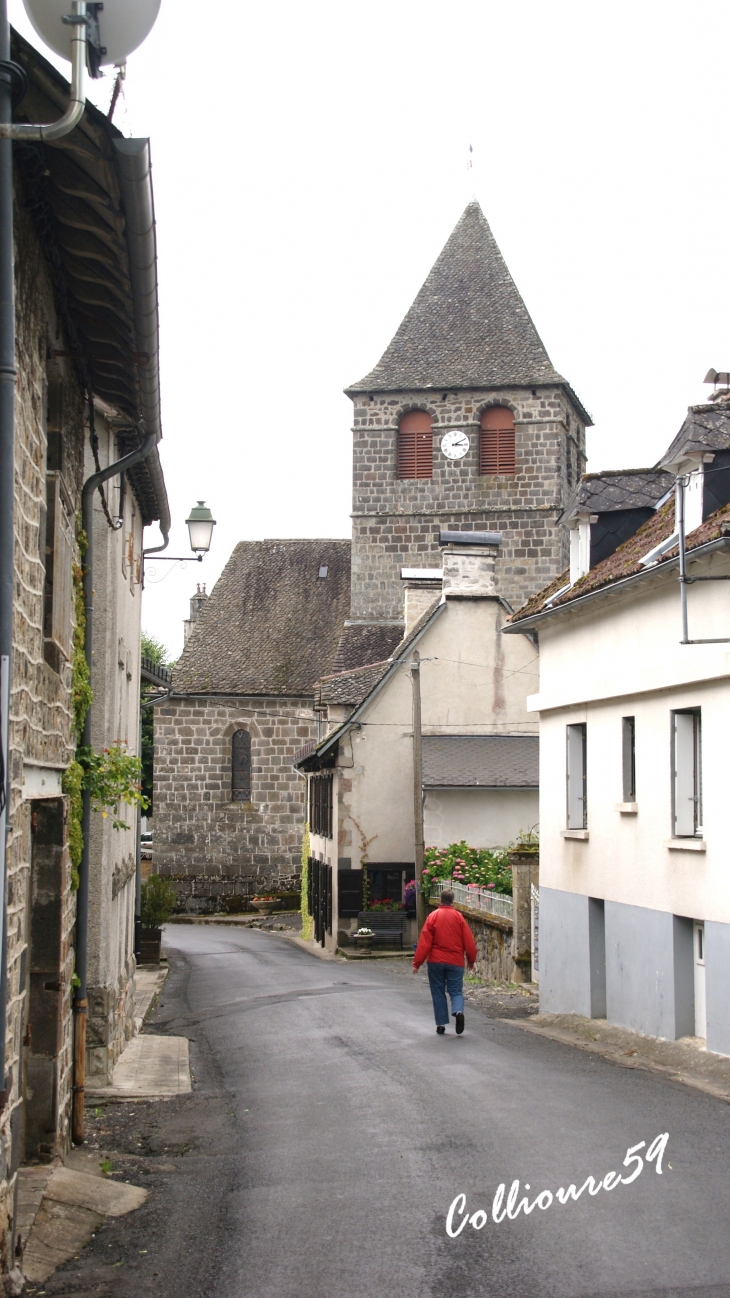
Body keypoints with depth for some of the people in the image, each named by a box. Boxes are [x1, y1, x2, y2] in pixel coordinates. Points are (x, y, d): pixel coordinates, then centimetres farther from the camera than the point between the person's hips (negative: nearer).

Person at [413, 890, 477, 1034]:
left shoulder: (433, 916, -4)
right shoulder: (459, 917, -1)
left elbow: (424, 942, -7)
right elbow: (469, 941, 1)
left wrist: (417, 962, -3)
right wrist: (471, 960, 14)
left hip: (436, 962, 0)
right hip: (455, 962, 0)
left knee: (438, 992, 9)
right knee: (456, 990, 5)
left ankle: (441, 1024, 6)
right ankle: (458, 1011, -23)